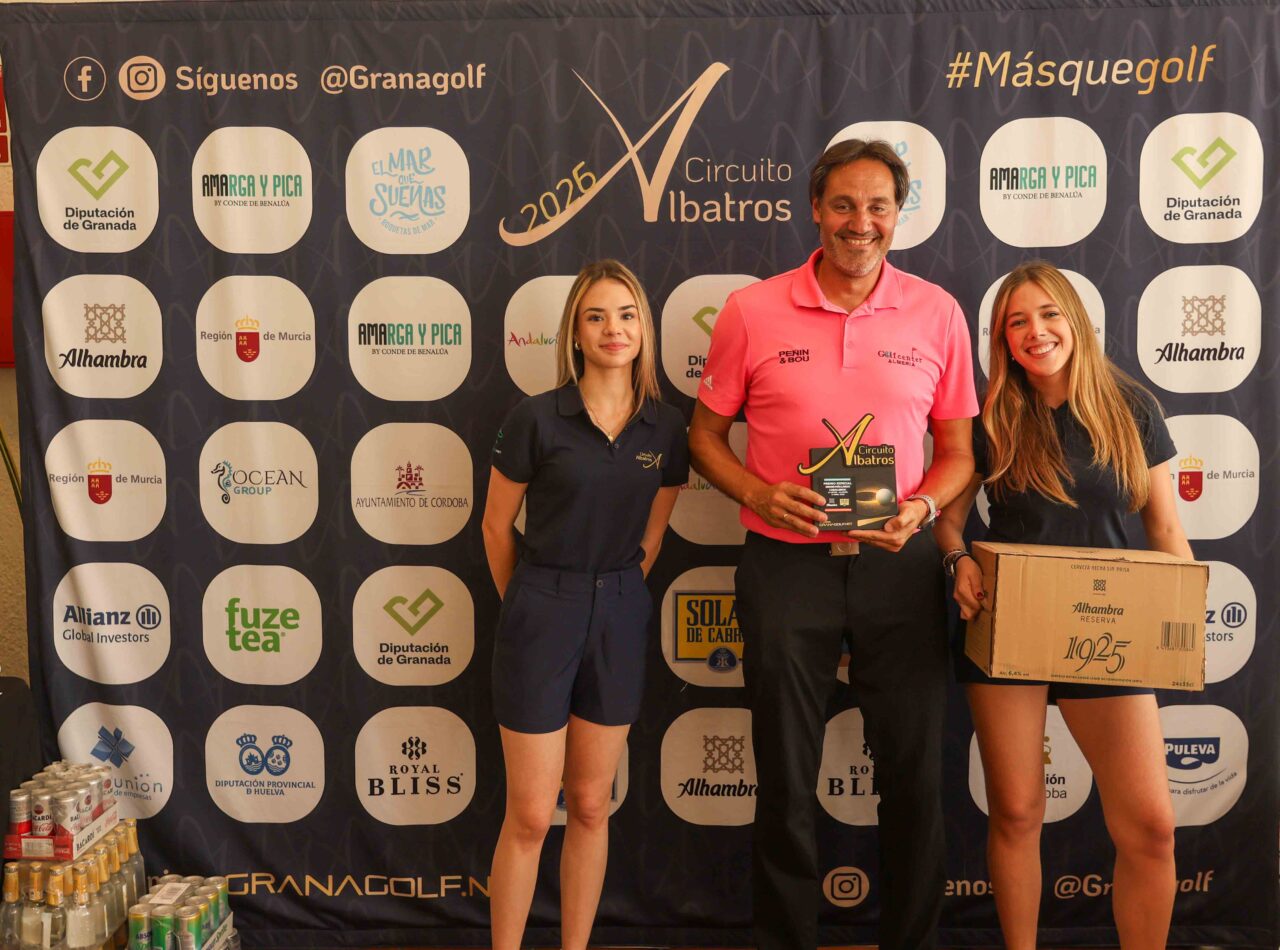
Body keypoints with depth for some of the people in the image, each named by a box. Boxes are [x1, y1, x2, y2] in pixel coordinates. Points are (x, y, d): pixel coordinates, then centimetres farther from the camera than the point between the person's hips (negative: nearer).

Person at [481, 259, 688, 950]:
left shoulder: (665, 430, 0)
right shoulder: (537, 419, -10)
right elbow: (496, 526, 1)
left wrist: (615, 593, 12)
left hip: (620, 617, 4)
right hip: (542, 614, -3)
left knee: (591, 807, 13)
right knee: (531, 816, 3)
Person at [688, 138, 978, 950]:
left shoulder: (937, 313, 2)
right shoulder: (752, 312, -1)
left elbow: (959, 449, 8)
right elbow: (706, 434, 6)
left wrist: (922, 508, -12)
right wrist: (758, 494, -12)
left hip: (899, 567, 1)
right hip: (786, 566, 0)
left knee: (915, 775, 10)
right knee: (786, 778, 11)